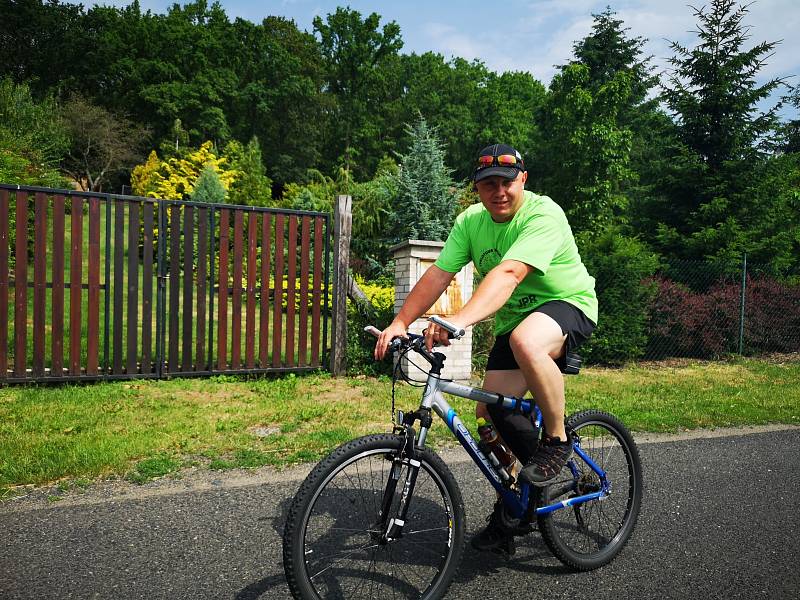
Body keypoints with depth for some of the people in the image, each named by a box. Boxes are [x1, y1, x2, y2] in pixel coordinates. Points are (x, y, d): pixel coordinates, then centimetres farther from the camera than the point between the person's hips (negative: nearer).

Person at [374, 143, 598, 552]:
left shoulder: (543, 214, -23)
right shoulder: (470, 220, -3)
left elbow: (508, 273, -39)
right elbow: (438, 274, -10)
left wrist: (460, 320, -52)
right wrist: (400, 323, -21)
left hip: (568, 305, -6)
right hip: (512, 319, 6)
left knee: (526, 342, -40)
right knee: (491, 411, -3)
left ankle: (557, 441, -15)